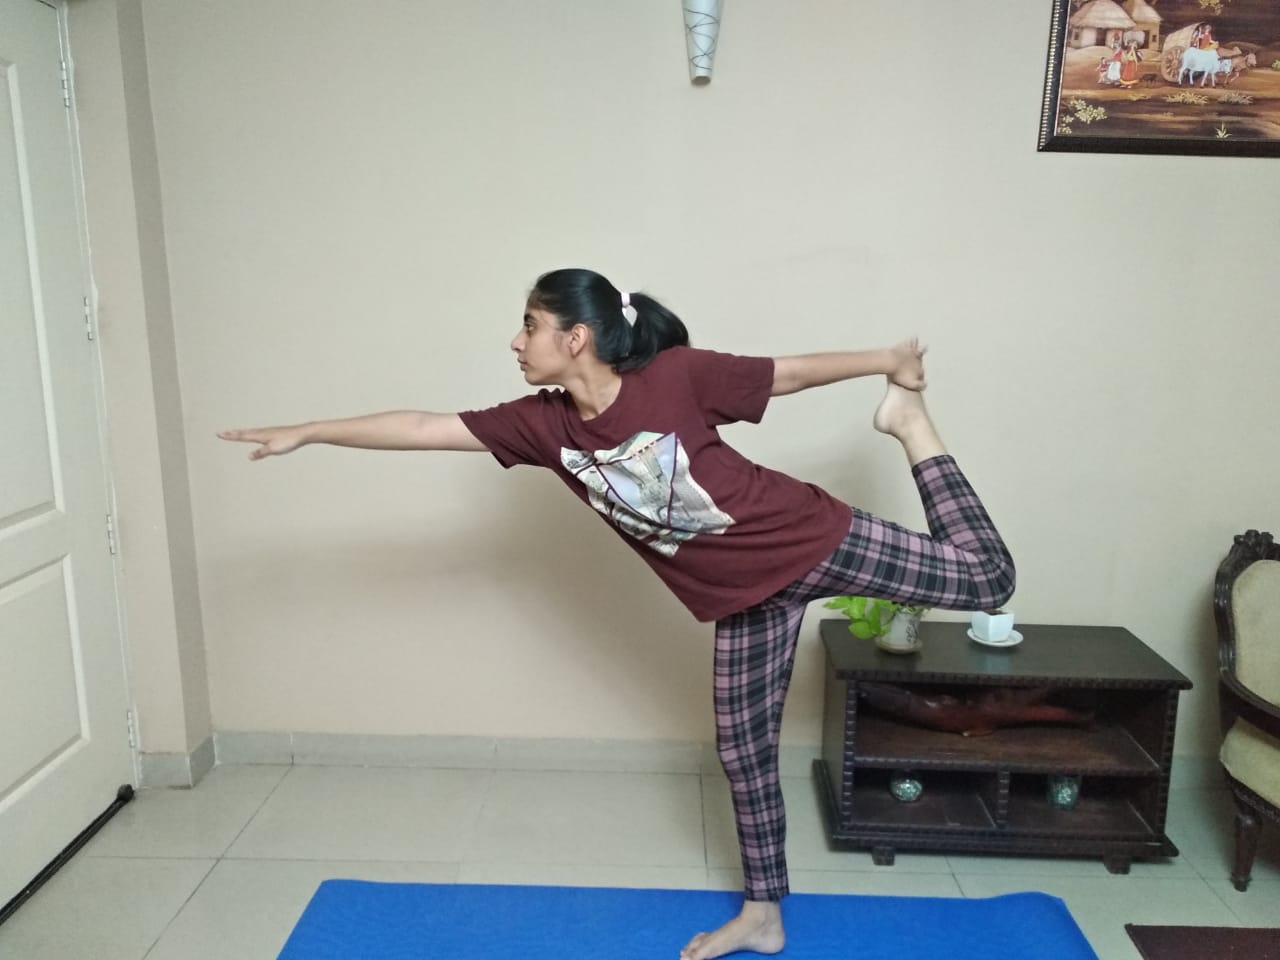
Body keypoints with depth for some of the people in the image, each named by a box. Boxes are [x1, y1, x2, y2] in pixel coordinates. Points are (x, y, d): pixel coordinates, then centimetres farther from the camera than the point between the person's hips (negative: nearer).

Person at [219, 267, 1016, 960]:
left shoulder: (676, 376, -22)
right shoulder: (544, 424, -9)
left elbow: (793, 371, -11)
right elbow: (421, 428, -5)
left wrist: (889, 364, 0)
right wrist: (305, 433, 0)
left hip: (813, 541, -4)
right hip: (744, 596, 4)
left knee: (985, 577, -1)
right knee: (743, 750, 12)